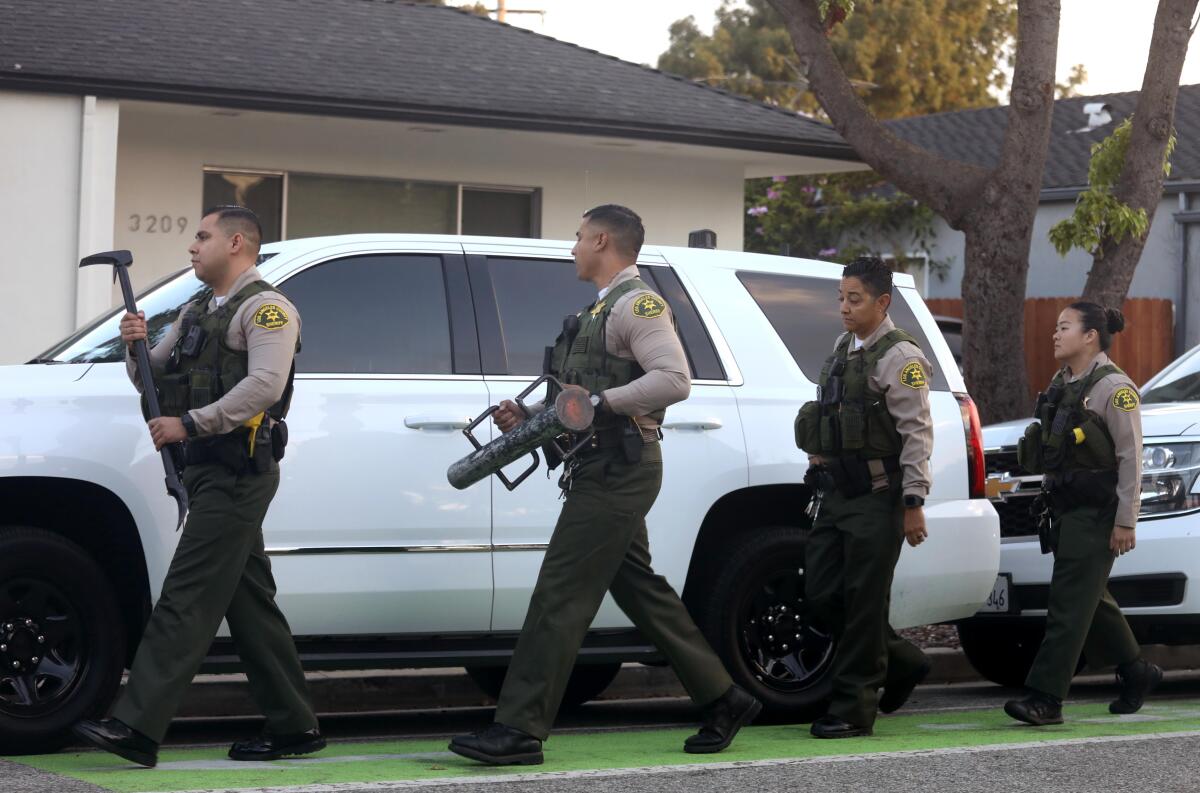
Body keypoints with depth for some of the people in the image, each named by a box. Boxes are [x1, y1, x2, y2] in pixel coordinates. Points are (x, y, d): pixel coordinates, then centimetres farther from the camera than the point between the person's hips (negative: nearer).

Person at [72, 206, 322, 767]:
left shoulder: (265, 308, -8)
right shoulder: (197, 312, 22)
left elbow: (265, 384, -21)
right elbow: (154, 379, 23)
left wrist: (189, 424, -23)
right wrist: (136, 347, 1)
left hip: (238, 472, -10)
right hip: (207, 469, 10)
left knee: (186, 598, -14)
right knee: (250, 601, 10)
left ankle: (136, 726, -19)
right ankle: (294, 726, 14)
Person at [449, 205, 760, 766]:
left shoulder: (637, 304, -10)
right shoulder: (601, 310, 21)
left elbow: (674, 380, -22)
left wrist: (600, 400, -23)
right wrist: (528, 419, 10)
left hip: (618, 472, -11)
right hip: (602, 470, 11)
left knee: (561, 594, -12)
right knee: (640, 593, 13)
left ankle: (519, 729, -12)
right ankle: (723, 701, 21)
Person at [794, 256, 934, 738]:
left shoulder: (899, 356, -10)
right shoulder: (843, 348, 16)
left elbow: (917, 433, -14)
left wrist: (914, 502, -17)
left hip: (875, 499, -8)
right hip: (835, 494, 8)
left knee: (863, 602, -4)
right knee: (821, 596, 6)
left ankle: (853, 710, 2)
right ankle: (900, 662, 24)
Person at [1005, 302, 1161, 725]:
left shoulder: (1114, 388, -12)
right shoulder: (1061, 384, 13)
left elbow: (1131, 458, -14)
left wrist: (1126, 522, -17)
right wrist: (1049, 506, 18)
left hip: (1097, 512, -9)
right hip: (1065, 507, 9)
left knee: (1070, 604, -11)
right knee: (1092, 599, 17)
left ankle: (1045, 698, -13)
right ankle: (1137, 672, 33)